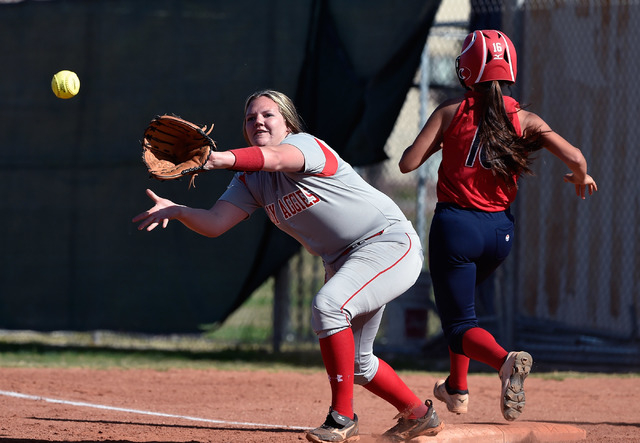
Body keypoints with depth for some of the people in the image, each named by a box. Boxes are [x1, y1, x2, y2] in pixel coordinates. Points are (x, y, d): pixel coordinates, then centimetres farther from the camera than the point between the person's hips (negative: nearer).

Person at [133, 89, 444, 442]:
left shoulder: (304, 144, -17)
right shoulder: (250, 180, 5)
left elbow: (275, 159, -42)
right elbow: (215, 223, -8)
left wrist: (226, 159, -61)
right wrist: (176, 211, -29)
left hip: (390, 242, -10)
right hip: (342, 262, 10)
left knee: (327, 305, -32)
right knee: (353, 362, 16)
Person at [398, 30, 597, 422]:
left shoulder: (451, 113, -5)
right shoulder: (524, 120, -1)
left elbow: (408, 163, -7)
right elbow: (575, 158, -11)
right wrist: (581, 178, 12)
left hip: (456, 224, -4)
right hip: (500, 230, 4)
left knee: (460, 325, -1)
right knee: (460, 300, 32)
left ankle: (506, 360, -32)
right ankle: (457, 389, 35)